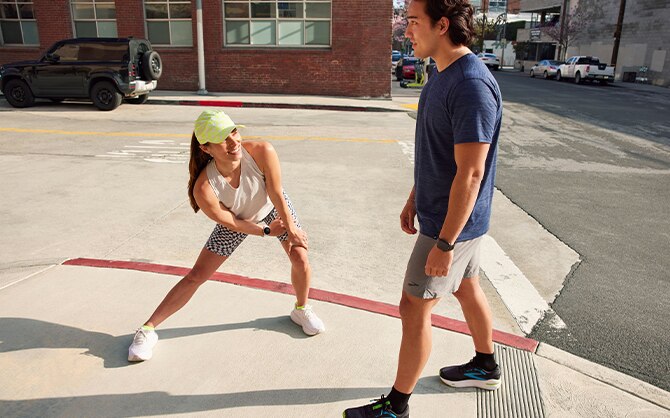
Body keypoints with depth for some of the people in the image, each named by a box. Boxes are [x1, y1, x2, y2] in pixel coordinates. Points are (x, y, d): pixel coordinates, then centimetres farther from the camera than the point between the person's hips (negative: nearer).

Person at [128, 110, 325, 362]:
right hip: (238, 221, -1)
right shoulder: (203, 189, -38)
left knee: (300, 257, -8)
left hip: (273, 207, 2)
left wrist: (292, 230, -14)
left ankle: (301, 310, 24)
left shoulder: (262, 152, -38)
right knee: (196, 277, -1)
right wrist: (267, 231, -11)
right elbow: (231, 222, -21)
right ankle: (148, 329, 16)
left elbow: (277, 195, -23)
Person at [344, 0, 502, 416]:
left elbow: (470, 173, -27)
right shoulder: (441, 75, 6)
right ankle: (486, 366, 46)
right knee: (467, 290, 24)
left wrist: (444, 243, -24)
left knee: (414, 309, 1)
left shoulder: (472, 86, -26)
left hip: (452, 224, -10)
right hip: (442, 213, 10)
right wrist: (414, 199, 17)